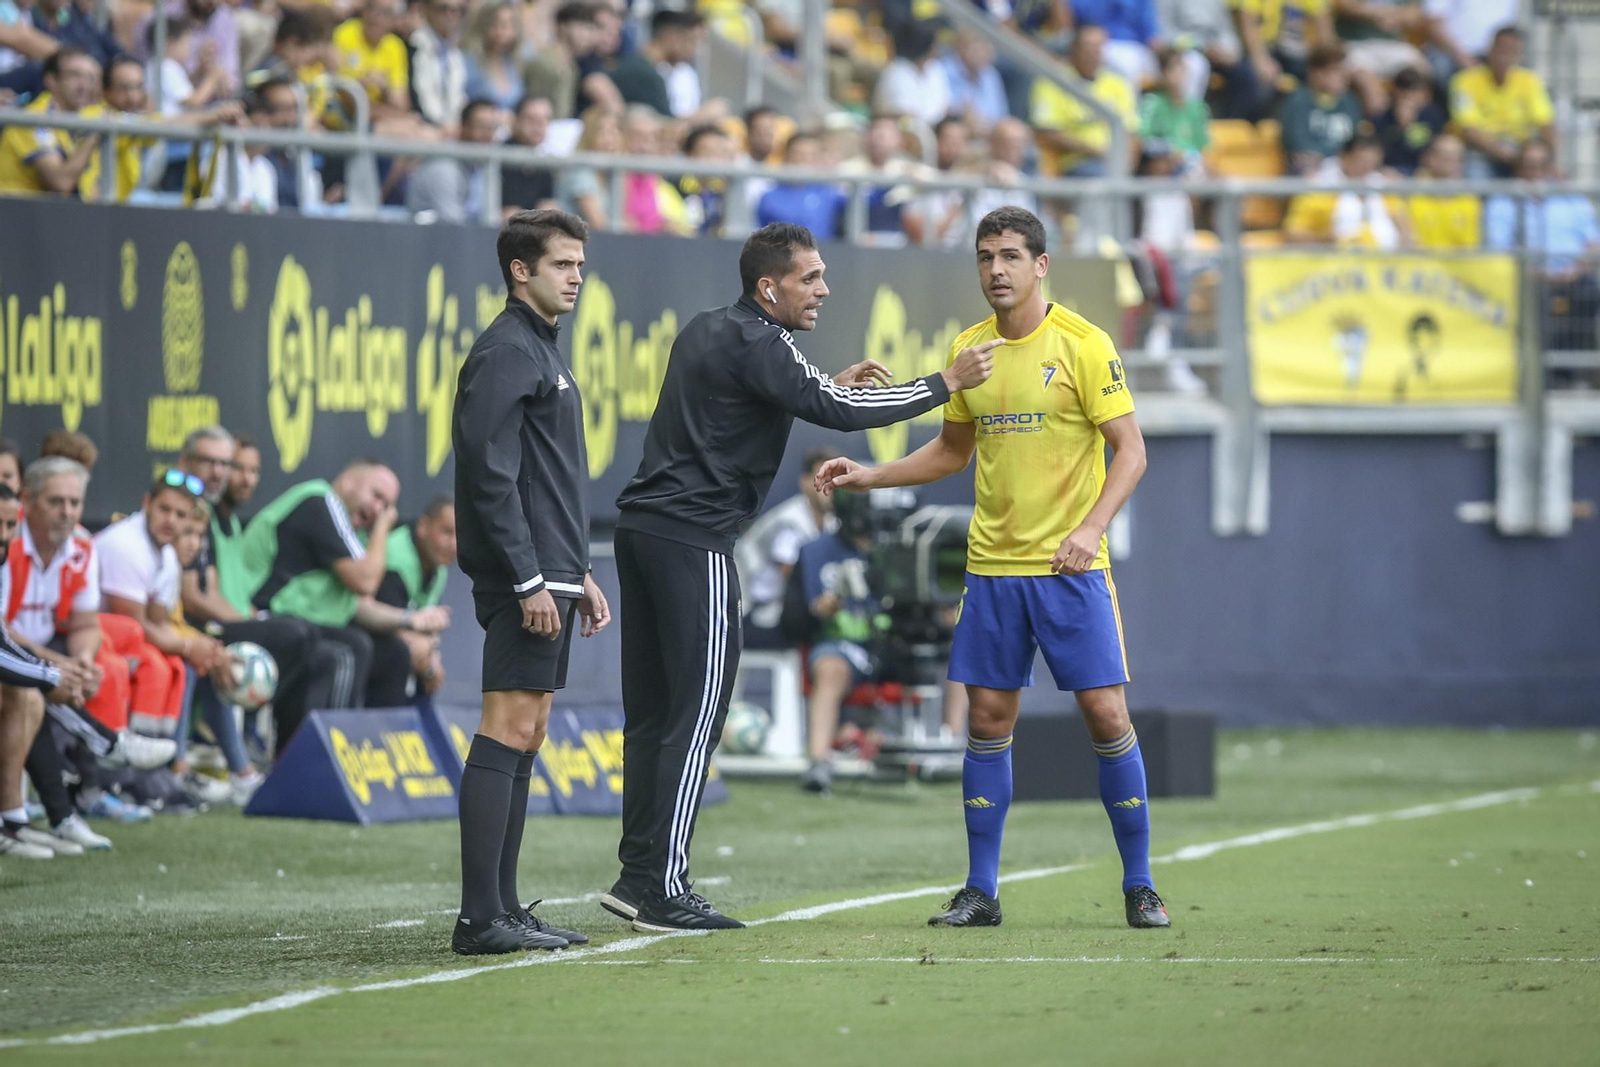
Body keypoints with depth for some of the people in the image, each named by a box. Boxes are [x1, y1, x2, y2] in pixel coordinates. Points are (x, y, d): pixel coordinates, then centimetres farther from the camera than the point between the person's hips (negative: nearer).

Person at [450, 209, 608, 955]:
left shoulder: (542, 351, 20)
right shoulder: (505, 351, -12)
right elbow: (491, 475, -19)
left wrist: (579, 573, 23)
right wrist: (531, 581, -21)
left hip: (548, 578, 10)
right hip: (523, 581, -10)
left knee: (525, 739, 10)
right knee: (506, 734, -11)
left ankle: (503, 912, 12)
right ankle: (481, 920, -12)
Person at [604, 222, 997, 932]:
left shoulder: (705, 333, 18)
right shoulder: (752, 342, -10)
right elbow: (837, 414, -16)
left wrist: (831, 386, 26)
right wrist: (945, 385, -9)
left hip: (641, 526, 10)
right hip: (691, 541, -10)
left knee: (651, 712, 11)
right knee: (696, 713, -7)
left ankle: (637, 874, 11)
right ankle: (663, 891, -9)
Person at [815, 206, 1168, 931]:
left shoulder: (1082, 344, -7)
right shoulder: (968, 350, 8)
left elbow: (1130, 449, -8)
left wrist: (1090, 527, -22)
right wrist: (869, 477, 11)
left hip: (1070, 567, -4)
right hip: (992, 565, 4)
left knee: (1106, 715, -6)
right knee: (987, 720, 3)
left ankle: (1139, 889, 4)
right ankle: (980, 892, 10)